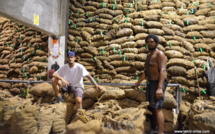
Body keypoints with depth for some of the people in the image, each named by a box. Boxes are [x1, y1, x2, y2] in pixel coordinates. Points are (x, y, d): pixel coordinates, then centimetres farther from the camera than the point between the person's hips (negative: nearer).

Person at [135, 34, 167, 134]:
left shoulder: (159, 54, -11)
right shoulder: (148, 55, 16)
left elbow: (163, 71, -23)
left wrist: (160, 87, -33)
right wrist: (139, 82, 29)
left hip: (158, 83, -9)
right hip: (150, 83, 9)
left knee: (157, 108, -11)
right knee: (152, 108, 16)